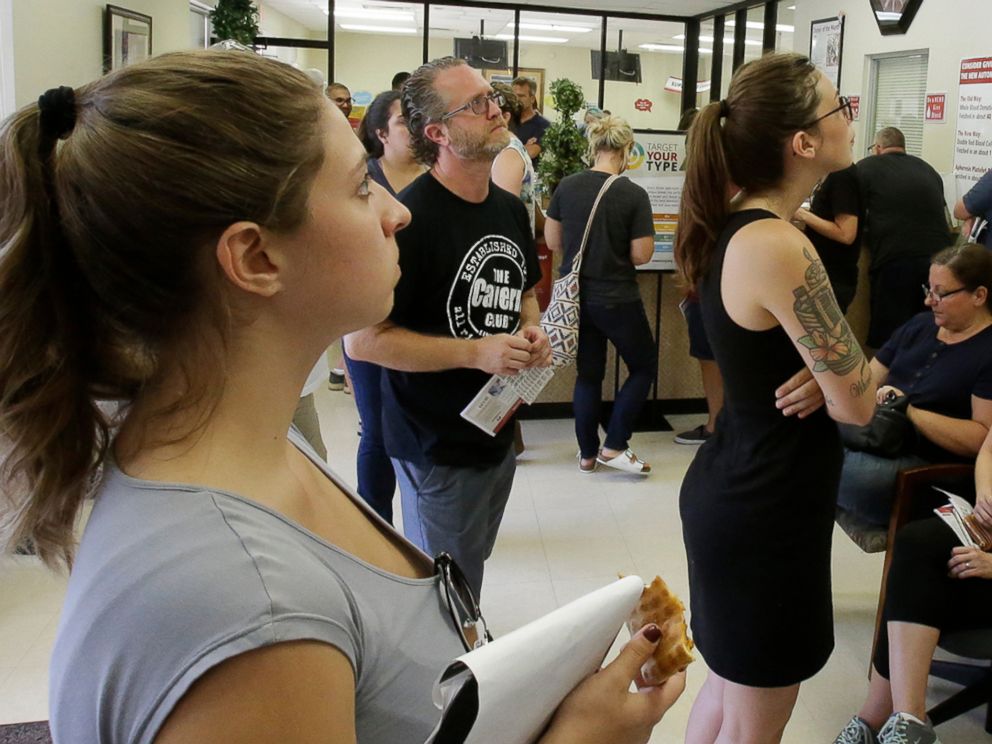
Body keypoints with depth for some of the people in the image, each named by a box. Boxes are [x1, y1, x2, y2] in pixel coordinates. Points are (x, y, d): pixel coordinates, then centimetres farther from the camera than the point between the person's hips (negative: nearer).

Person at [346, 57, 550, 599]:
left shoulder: (511, 209, 6)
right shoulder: (411, 216, -21)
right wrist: (476, 352, -25)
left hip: (499, 433, 8)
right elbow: (362, 339, -21)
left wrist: (531, 331, 0)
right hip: (439, 447, -7)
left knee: (471, 573, 24)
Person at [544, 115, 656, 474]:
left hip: (575, 295, 4)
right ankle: (614, 446, 10)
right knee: (644, 367, 15)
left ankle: (588, 454, 22)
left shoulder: (567, 186, -3)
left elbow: (552, 241, 4)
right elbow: (641, 255, -14)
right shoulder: (634, 195, -15)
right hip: (617, 299, -4)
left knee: (587, 374, 16)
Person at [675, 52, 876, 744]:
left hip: (732, 487, 9)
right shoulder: (778, 246, -26)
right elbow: (857, 402, -20)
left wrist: (833, 374, -10)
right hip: (768, 512, -9)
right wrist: (865, 375, 3)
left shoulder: (731, 226, 3)